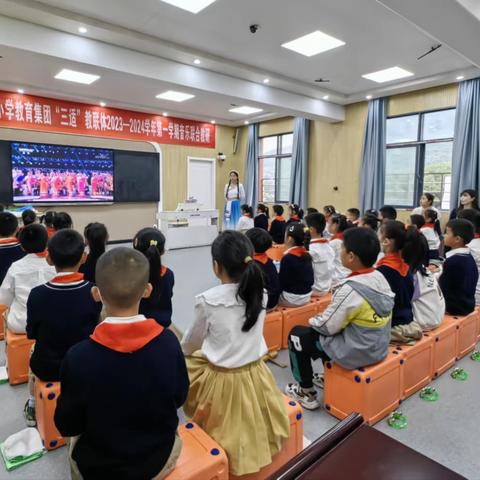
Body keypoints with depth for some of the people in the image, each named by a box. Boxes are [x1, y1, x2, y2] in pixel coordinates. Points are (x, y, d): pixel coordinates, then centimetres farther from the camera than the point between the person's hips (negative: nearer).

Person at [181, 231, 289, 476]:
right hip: (255, 376, 5)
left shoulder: (207, 300, -21)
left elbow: (191, 343, -2)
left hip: (221, 380, -4)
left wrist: (182, 351, 22)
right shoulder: (260, 294, -8)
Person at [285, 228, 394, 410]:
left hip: (356, 353, -8)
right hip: (378, 348, 8)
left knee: (298, 335, 6)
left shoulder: (350, 289, -29)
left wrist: (312, 321, 2)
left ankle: (307, 392, 19)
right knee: (321, 328, 27)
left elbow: (327, 326, -19)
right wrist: (318, 321, 10)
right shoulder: (380, 278, -4)